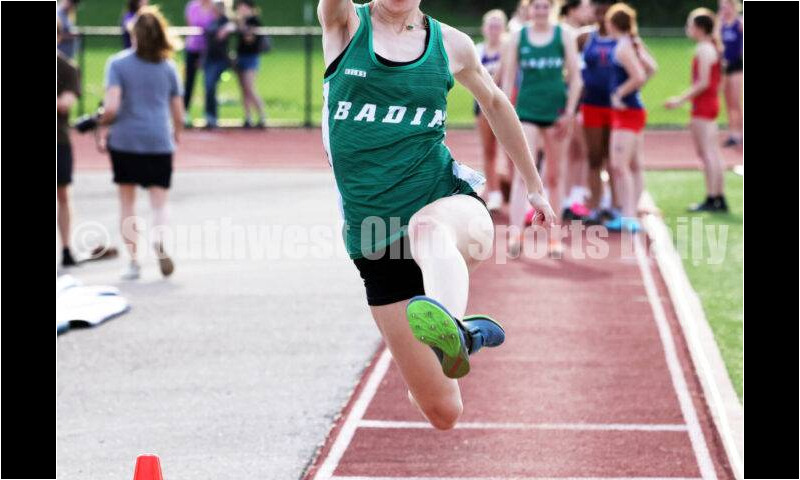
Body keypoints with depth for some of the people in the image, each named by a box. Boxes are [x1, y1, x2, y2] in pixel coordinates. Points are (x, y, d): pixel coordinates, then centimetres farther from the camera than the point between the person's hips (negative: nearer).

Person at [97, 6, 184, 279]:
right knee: (159, 200, 2)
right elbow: (178, 113, 9)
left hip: (125, 140, -1)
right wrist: (176, 135, 27)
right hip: (159, 140, 1)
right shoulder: (168, 67, 7)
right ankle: (158, 239, -29)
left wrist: (100, 129, 3)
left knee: (127, 203, 11)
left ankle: (133, 260, 11)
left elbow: (112, 107, -14)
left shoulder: (118, 64, -3)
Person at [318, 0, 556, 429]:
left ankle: (448, 329, -72)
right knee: (442, 413, 1)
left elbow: (494, 103, 25)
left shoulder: (451, 45, 8)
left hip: (450, 201, -1)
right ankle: (462, 335, 38)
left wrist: (534, 185, 32)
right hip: (376, 244, 1)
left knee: (430, 228, -41)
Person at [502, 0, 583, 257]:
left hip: (556, 110, 1)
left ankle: (554, 235, 17)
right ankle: (516, 231, -20)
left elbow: (575, 77, 3)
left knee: (554, 175, 8)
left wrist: (569, 112, -6)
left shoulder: (564, 36, 3)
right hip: (526, 110, -1)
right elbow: (508, 78, 6)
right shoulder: (517, 37, 4)